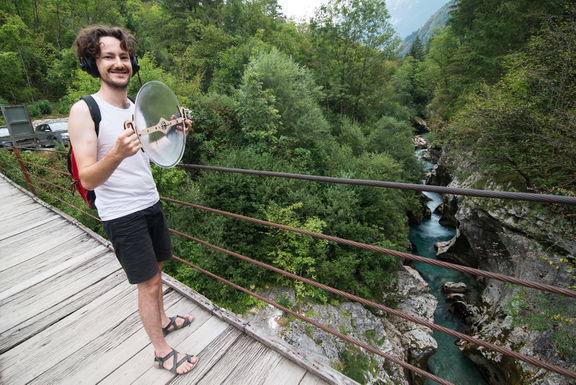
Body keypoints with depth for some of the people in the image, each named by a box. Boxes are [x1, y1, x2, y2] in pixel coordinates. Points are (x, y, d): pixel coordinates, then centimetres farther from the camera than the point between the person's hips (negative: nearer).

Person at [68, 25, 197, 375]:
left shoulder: (138, 108, 6)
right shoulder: (84, 111, -14)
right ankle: (162, 351, 26)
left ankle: (162, 320, 45)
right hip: (122, 215, -6)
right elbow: (87, 179, -20)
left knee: (156, 268, 21)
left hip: (151, 203, 7)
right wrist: (118, 152, -40)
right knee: (148, 283, 4)